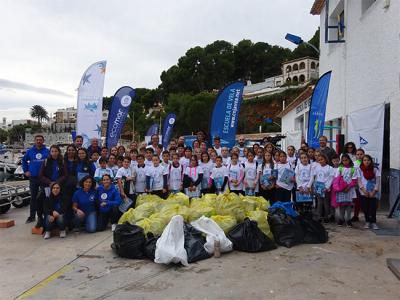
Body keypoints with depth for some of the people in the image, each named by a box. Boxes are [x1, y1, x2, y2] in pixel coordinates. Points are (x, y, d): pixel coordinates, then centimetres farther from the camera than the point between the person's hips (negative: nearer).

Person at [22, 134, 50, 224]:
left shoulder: (47, 151, -1)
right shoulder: (30, 151, 5)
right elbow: (24, 160, 17)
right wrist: (26, 171, 9)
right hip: (33, 177, 1)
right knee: (33, 197, 6)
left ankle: (42, 215, 17)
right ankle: (32, 216, 14)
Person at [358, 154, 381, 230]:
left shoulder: (375, 169, 4)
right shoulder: (360, 169, 3)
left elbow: (378, 181, 0)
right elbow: (359, 181, -1)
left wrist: (374, 191, -9)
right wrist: (364, 190, -11)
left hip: (373, 193, 0)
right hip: (363, 192, 0)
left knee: (373, 208, -7)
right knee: (365, 208, 0)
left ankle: (373, 222, 2)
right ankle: (367, 222, 13)